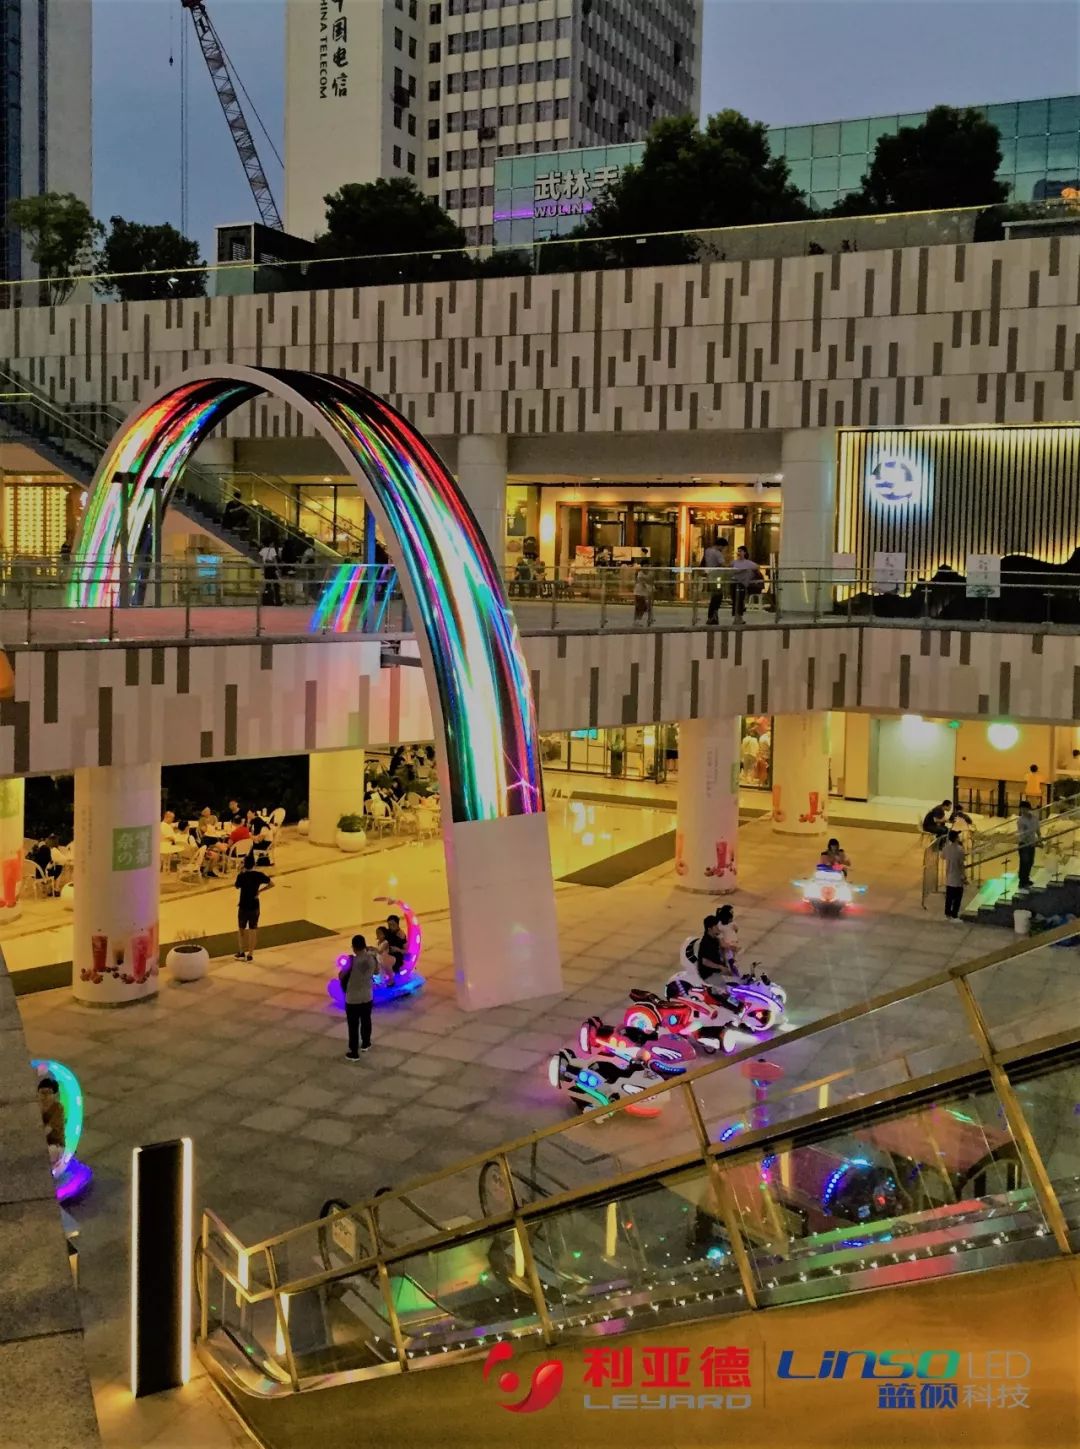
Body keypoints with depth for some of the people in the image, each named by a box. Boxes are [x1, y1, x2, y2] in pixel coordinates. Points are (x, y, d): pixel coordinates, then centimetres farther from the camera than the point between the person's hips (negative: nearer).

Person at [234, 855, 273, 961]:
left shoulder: (241, 875, -17)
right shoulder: (259, 875, -7)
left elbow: (237, 886, 2)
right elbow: (271, 884, 0)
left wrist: (239, 871, 2)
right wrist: (260, 891, 4)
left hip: (243, 906, -2)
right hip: (255, 906, 2)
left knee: (242, 929, 15)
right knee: (253, 930, 10)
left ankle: (242, 952, 23)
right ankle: (250, 954, 13)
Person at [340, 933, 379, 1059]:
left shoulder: (352, 960, -24)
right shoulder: (372, 958, -10)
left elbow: (341, 977, -13)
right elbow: (376, 971, 11)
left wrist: (345, 967, 7)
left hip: (352, 998, -4)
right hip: (367, 996, 5)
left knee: (353, 1026, 7)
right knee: (366, 1021, 25)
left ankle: (354, 1053, 15)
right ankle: (365, 1044, 43)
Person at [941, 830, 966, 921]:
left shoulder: (947, 847, -3)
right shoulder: (959, 850, -22)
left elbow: (943, 857, 16)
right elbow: (961, 865, -19)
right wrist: (965, 877, -10)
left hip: (949, 878, 6)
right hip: (957, 879, -6)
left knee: (949, 897, 15)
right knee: (957, 898, 5)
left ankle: (948, 914, 23)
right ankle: (954, 916, 9)